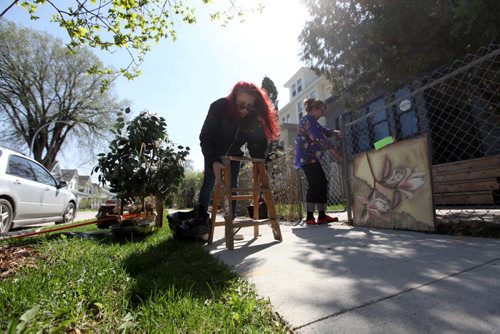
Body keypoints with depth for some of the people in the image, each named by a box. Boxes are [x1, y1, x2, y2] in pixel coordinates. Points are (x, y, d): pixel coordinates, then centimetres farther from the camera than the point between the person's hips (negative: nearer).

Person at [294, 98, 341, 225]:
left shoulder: (312, 121, 25)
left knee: (322, 183, 6)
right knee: (315, 185, -14)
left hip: (310, 157, 11)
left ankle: (322, 215, 7)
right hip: (307, 157, -11)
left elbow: (324, 131, 21)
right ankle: (310, 217, -11)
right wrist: (333, 149, -17)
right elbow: (319, 137, -18)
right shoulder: (308, 119, -8)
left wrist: (334, 132, 0)